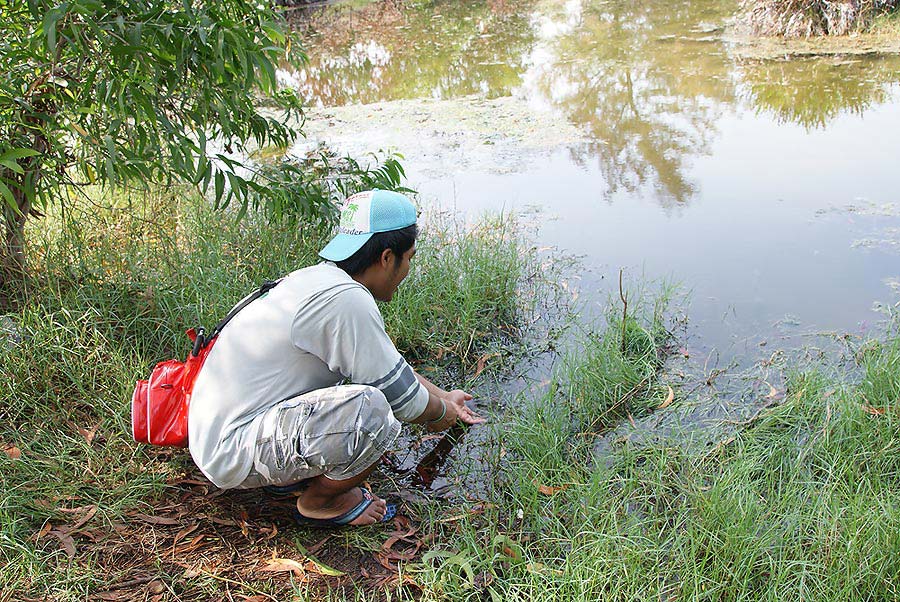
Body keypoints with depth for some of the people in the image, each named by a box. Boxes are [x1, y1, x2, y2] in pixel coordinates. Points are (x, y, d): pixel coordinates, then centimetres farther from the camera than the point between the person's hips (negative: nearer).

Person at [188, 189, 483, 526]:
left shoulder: (319, 276, 8)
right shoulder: (346, 300, -23)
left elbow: (390, 364, 22)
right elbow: (403, 400, -15)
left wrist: (444, 397, 28)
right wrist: (442, 413, 6)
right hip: (233, 452, -10)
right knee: (370, 409, -30)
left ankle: (294, 473, 13)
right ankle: (318, 503, -1)